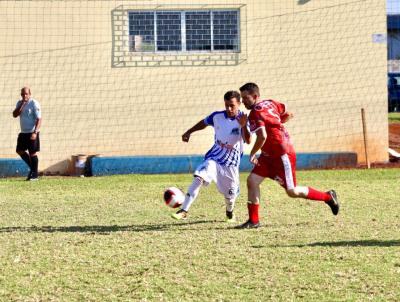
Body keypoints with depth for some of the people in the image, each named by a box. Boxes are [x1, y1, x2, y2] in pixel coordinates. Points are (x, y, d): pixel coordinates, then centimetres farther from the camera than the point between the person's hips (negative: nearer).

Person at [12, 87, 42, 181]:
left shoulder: (34, 104, -11)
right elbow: (14, 115, -2)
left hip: (32, 133, -7)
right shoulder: (19, 103, 9)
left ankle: (34, 175, 4)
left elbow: (39, 119, -15)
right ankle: (32, 167, 23)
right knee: (20, 151, 9)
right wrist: (22, 105, -12)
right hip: (23, 132, 7)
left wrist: (35, 132, -24)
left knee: (33, 153, -4)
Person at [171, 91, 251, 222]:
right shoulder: (217, 116, -5)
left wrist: (243, 126, -45)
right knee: (198, 179, -22)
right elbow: (204, 123, 17)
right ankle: (184, 211, -24)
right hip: (214, 158, 1)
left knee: (230, 194, 7)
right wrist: (188, 132, 20)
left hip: (231, 162, -1)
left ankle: (230, 212, 42)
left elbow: (248, 141, -29)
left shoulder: (243, 120, -14)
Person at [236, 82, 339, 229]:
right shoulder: (270, 103, 6)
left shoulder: (255, 113, -21)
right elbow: (288, 115, 17)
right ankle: (253, 220, 3)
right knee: (252, 181, 0)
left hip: (283, 155, -10)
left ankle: (328, 197, 18)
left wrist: (252, 154, -19)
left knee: (292, 192, 0)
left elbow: (262, 136, -33)